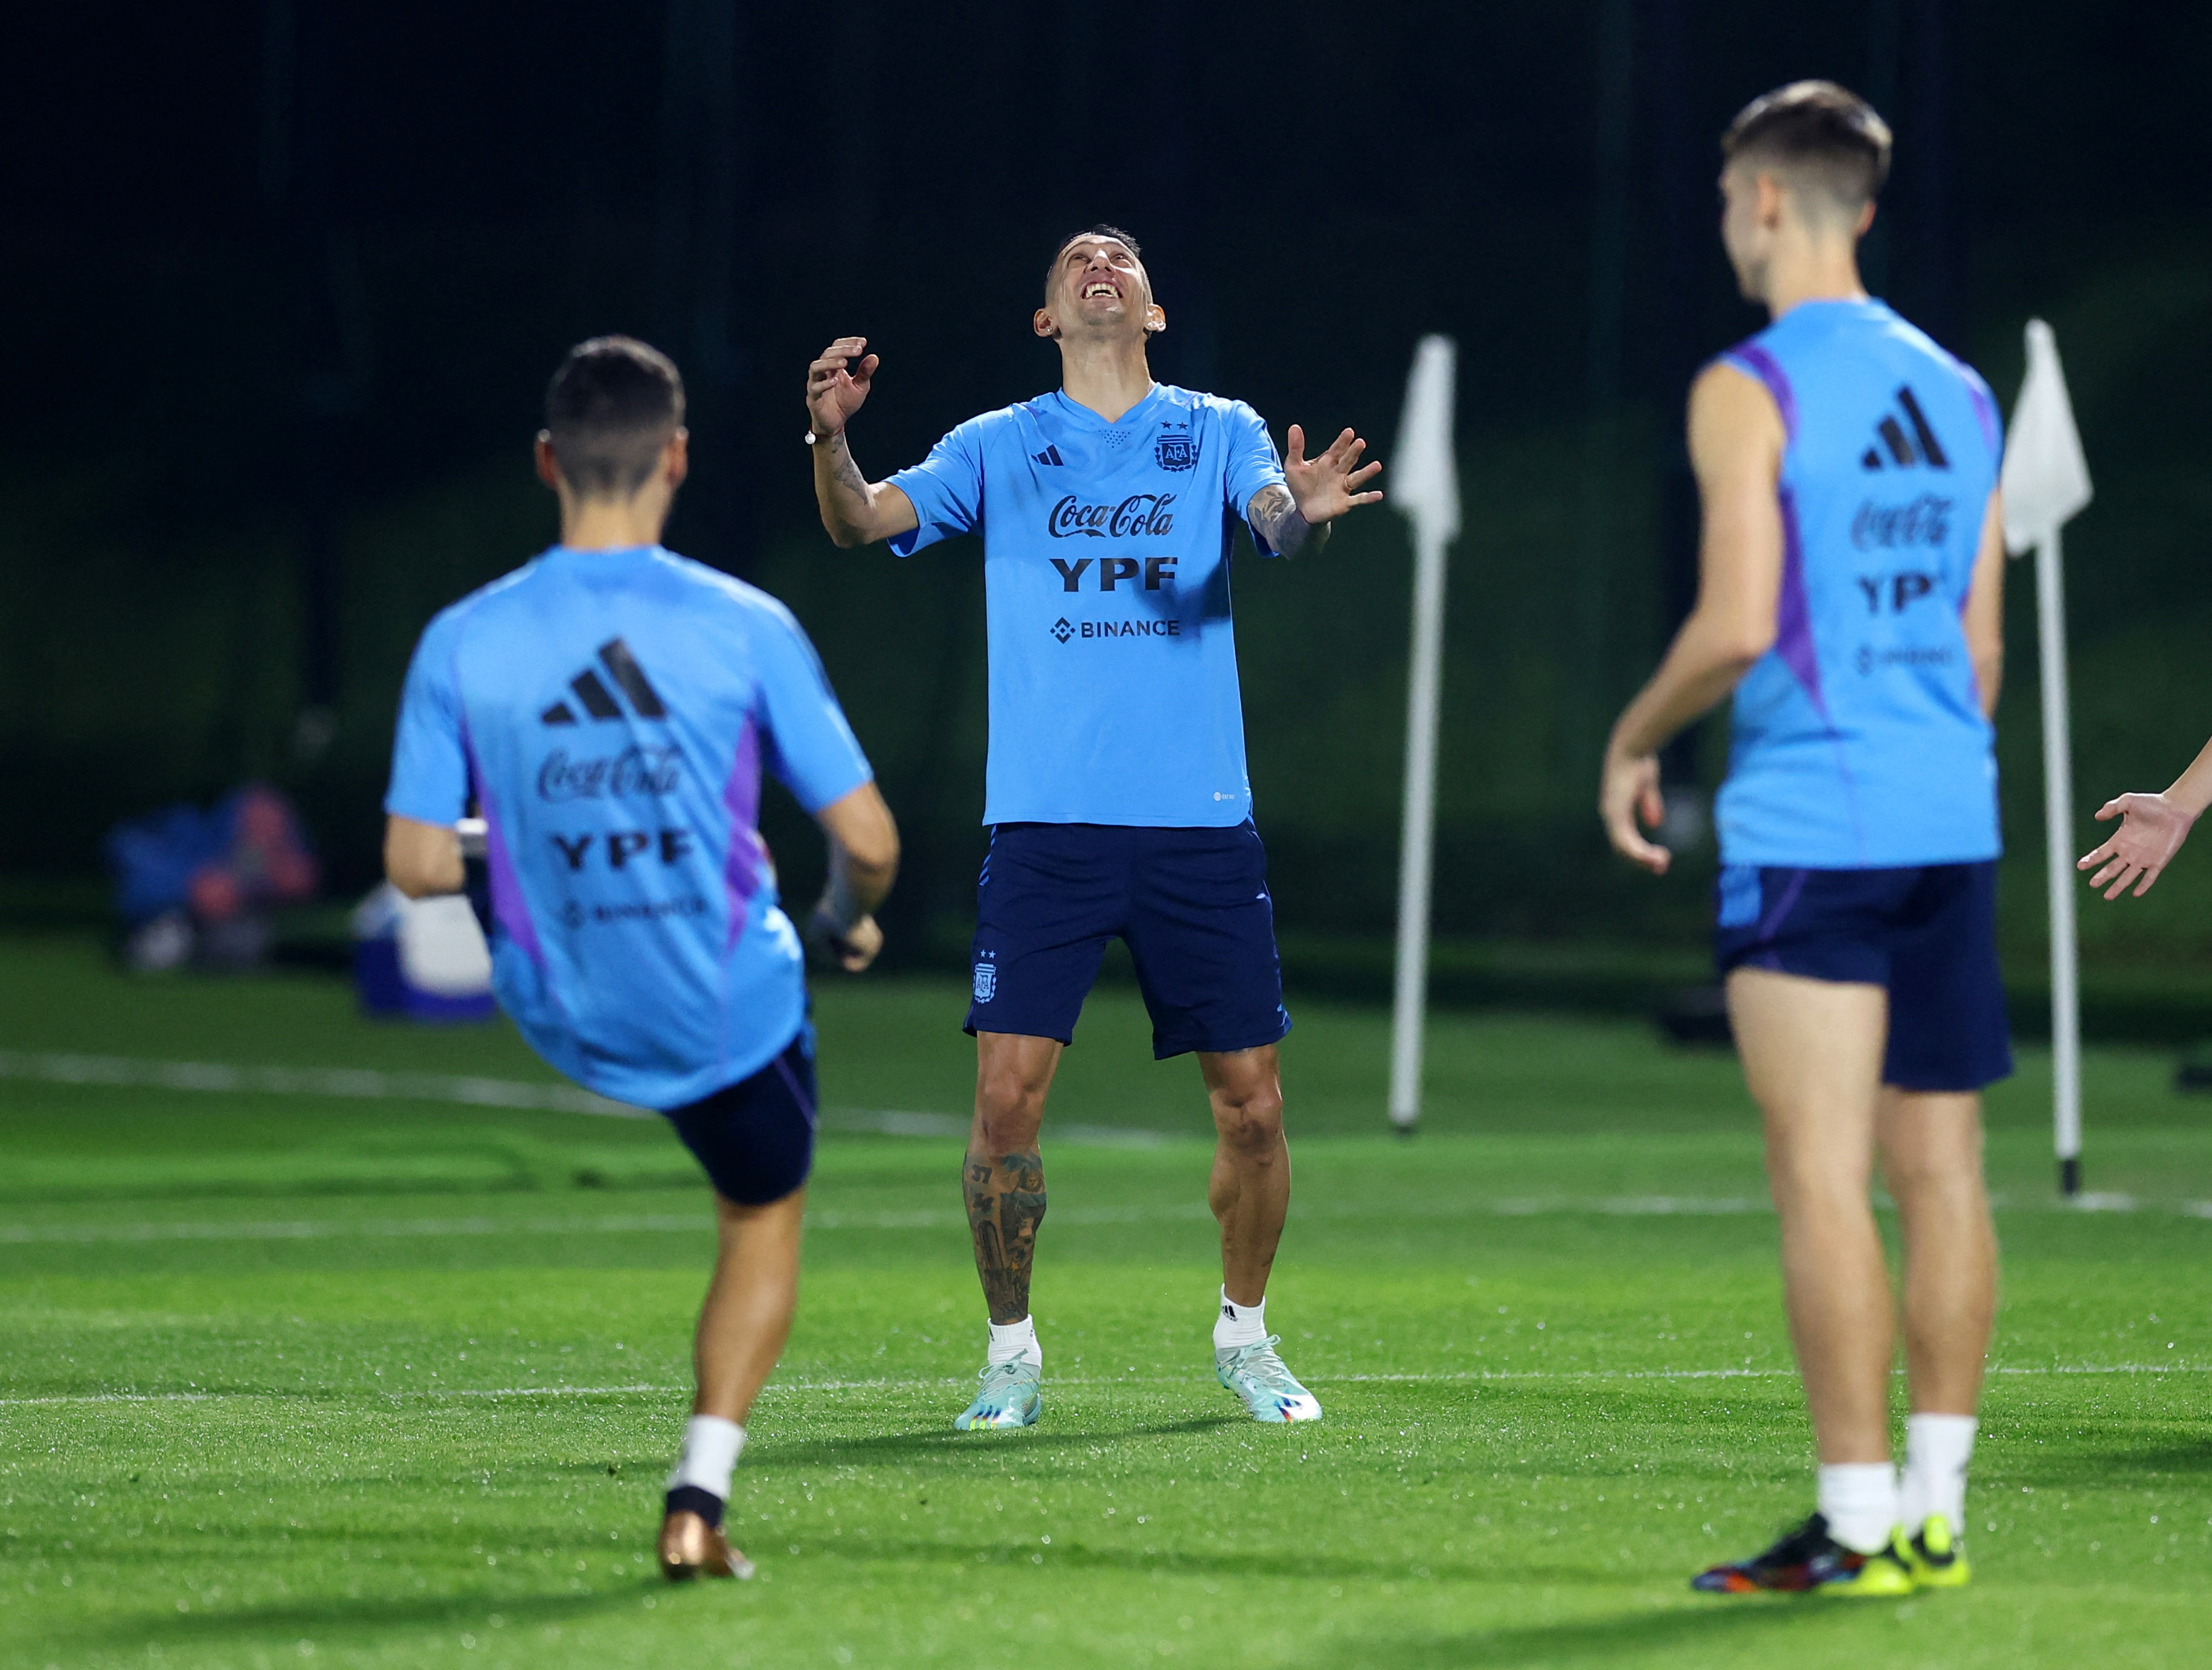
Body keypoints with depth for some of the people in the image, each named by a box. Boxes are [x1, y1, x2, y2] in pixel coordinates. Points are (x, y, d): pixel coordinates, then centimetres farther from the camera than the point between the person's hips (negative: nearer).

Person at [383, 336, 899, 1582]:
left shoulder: (463, 643, -12)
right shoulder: (747, 628, -17)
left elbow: (420, 866, -11)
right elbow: (869, 842, -15)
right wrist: (850, 922, 9)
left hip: (565, 1013, 3)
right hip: (730, 1010, -2)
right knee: (767, 1219, 22)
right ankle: (700, 1499, 10)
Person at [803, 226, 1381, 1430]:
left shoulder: (1219, 432, 9)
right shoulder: (998, 448, 10)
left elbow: (1279, 523, -9)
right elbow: (862, 520, -1)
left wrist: (1307, 511, -34)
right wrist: (830, 438, -23)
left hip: (1200, 824, 1)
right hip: (1046, 823, 0)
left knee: (1251, 1105, 1)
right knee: (1007, 1095, -10)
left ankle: (1244, 1335, 23)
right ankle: (1011, 1351, 6)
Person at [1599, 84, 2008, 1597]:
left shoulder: (1753, 391, -8)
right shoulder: (1958, 393, 14)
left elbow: (1738, 627, -15)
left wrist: (1636, 737, 1)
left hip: (1808, 829, -7)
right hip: (1954, 822, 7)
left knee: (1823, 1180, -7)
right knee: (1939, 1172, 8)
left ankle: (1859, 1524, -9)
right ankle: (1934, 1510, 10)